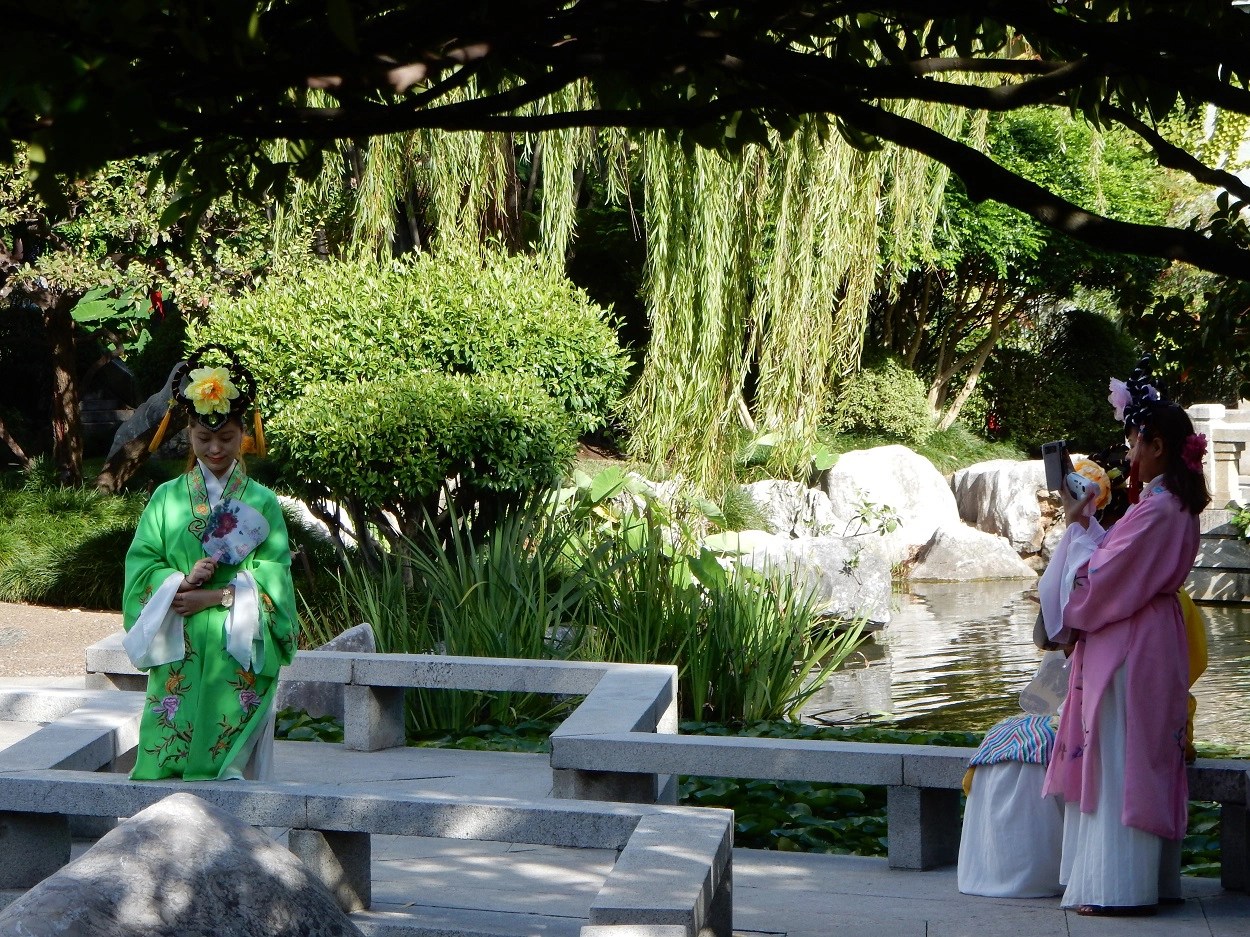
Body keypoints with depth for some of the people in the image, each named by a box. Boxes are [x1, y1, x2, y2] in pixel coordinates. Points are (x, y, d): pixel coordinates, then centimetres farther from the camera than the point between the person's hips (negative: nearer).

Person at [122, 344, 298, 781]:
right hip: (178, 650, 1)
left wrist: (215, 596, -12)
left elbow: (273, 576, -2)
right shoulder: (167, 498, 10)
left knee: (223, 758, -4)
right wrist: (181, 583, -15)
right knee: (166, 756, -4)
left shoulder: (261, 502, 5)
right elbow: (141, 565, 3)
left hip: (239, 651, -1)